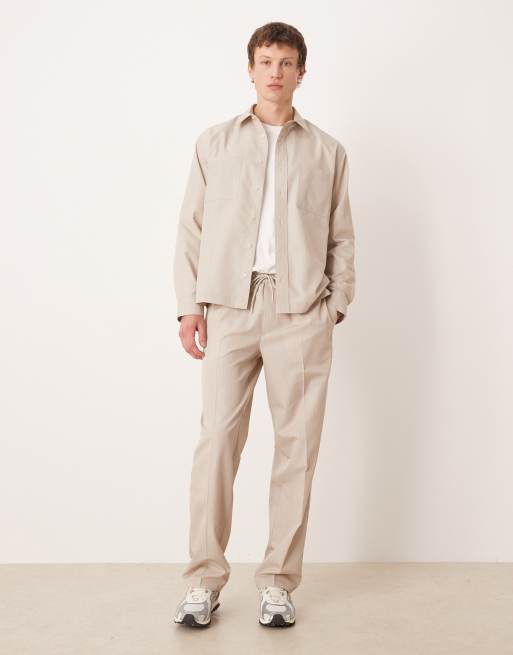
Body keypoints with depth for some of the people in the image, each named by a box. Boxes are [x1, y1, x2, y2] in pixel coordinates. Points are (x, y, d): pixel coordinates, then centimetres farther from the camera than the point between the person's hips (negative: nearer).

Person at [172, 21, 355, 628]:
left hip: (300, 311, 1)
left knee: (297, 444, 1)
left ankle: (278, 580, 13)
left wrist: (336, 304, 1)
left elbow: (341, 237, 11)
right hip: (229, 306, 0)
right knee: (217, 438, -5)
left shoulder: (328, 152, 13)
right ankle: (204, 580, 8)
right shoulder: (214, 143, 13)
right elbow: (192, 228, 9)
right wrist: (189, 305, 1)